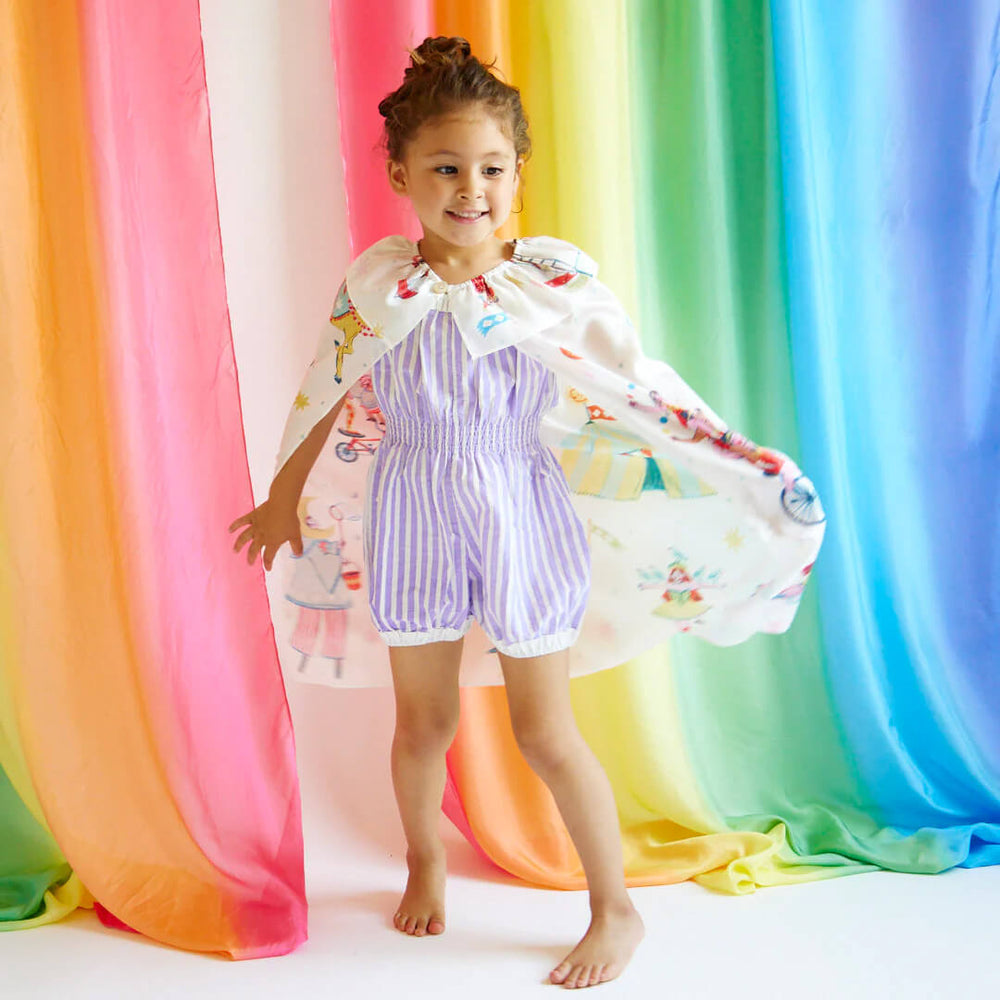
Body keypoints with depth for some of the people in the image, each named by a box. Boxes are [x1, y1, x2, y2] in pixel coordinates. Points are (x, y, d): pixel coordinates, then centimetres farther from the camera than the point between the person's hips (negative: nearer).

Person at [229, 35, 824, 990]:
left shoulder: (554, 280, -11)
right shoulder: (376, 285, -6)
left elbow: (641, 383, -4)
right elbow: (320, 400, 8)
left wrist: (745, 467, -5)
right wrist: (282, 501, 18)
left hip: (522, 513, -2)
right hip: (415, 516, 2)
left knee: (544, 732, 4)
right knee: (422, 719, 15)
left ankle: (615, 908, 26)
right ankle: (424, 860, 46)